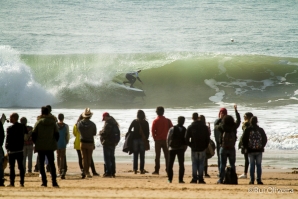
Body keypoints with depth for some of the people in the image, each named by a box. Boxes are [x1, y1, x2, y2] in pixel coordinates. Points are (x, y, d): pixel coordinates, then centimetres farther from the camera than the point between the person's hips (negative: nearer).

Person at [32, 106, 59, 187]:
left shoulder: (38, 123, -5)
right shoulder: (53, 123, 0)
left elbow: (33, 134, -7)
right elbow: (57, 135, 1)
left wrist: (36, 143, 8)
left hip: (40, 147, -1)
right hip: (50, 147, 1)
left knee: (41, 164, 5)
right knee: (52, 164, 5)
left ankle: (44, 182, -1)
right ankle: (54, 182, -3)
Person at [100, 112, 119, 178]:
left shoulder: (107, 123, -18)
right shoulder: (114, 123, 12)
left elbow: (105, 132, -24)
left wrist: (100, 132, -3)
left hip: (107, 143, -9)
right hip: (113, 143, 9)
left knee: (107, 158, -5)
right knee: (112, 157, 15)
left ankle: (108, 172, -8)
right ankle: (112, 172, 19)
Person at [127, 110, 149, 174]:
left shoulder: (134, 122, -1)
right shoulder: (145, 123, -1)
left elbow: (129, 130, -2)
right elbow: (147, 132, -2)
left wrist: (131, 137, 7)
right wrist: (146, 139, 7)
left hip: (135, 139, 0)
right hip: (142, 140, 0)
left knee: (135, 155, 6)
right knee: (142, 156, 4)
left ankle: (135, 169, 3)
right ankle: (141, 169, 1)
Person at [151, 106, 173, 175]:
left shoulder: (155, 121, -8)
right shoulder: (167, 120, 0)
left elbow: (153, 131, -12)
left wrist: (155, 138, 2)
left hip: (158, 140, -2)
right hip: (166, 140, 2)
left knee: (157, 155, 4)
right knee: (167, 155, 7)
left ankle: (156, 170, 0)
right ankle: (168, 170, 4)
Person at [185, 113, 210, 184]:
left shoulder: (190, 127, -3)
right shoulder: (204, 127, 1)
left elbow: (186, 138, -4)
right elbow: (208, 138, 2)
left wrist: (190, 145, 9)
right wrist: (205, 146, 11)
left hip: (194, 149, -1)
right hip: (202, 148, 1)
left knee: (194, 164, 5)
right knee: (201, 163, 4)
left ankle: (194, 179, 0)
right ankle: (200, 179, -1)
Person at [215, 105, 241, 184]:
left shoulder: (222, 127, -11)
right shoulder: (234, 127, -6)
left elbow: (216, 125, 9)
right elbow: (238, 120, 11)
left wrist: (220, 118, 18)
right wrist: (236, 110, 20)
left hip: (223, 148, -2)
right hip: (232, 148, 2)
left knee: (222, 165, 2)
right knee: (232, 165, 10)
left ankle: (221, 179, -1)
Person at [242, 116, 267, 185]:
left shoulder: (247, 130, -4)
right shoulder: (260, 130, 0)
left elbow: (244, 140, -4)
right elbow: (265, 139, 5)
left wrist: (246, 147, 10)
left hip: (250, 151, -1)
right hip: (259, 151, 1)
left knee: (252, 165, 4)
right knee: (259, 165, 4)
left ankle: (252, 180, 0)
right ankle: (259, 180, 1)